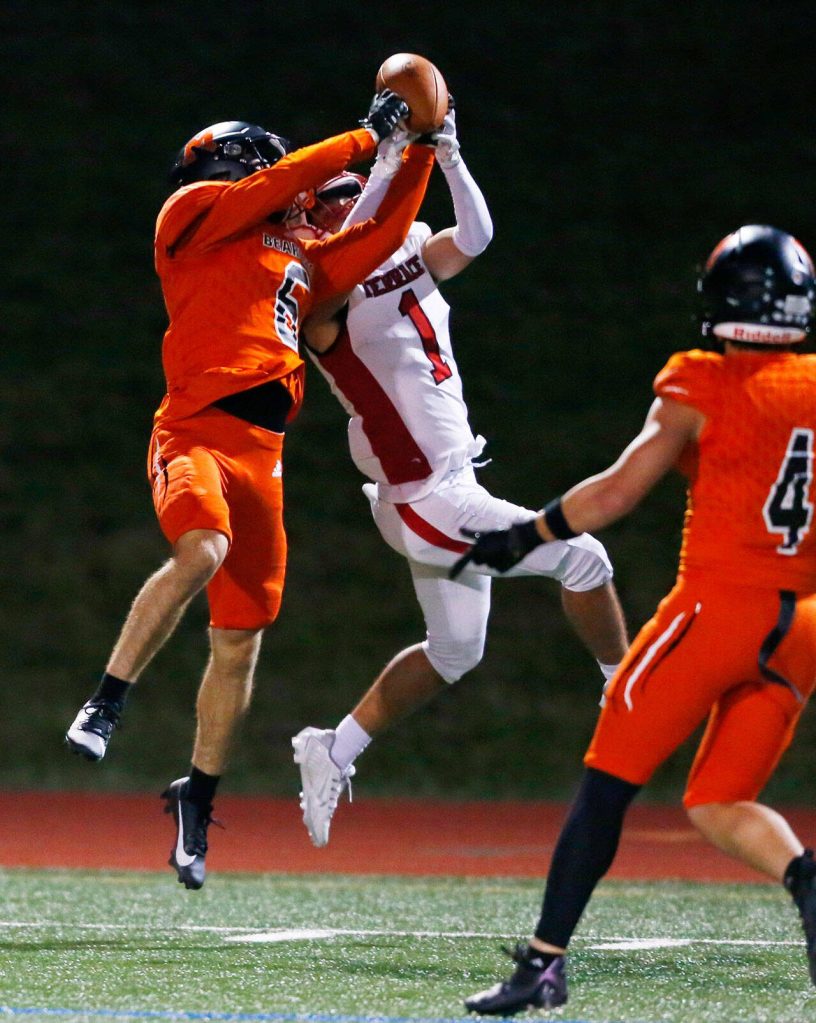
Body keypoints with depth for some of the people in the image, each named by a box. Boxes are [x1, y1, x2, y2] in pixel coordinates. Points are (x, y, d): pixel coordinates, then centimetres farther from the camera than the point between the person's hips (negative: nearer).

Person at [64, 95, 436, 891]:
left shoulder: (300, 259, 25)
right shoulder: (194, 216, 6)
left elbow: (384, 236, 30)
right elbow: (282, 183, -4)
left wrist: (420, 153, 25)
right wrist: (368, 138, 2)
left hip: (261, 454, 7)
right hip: (195, 431, -7)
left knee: (239, 641, 6)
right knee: (202, 551, -36)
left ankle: (197, 797, 19)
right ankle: (105, 704, -27)